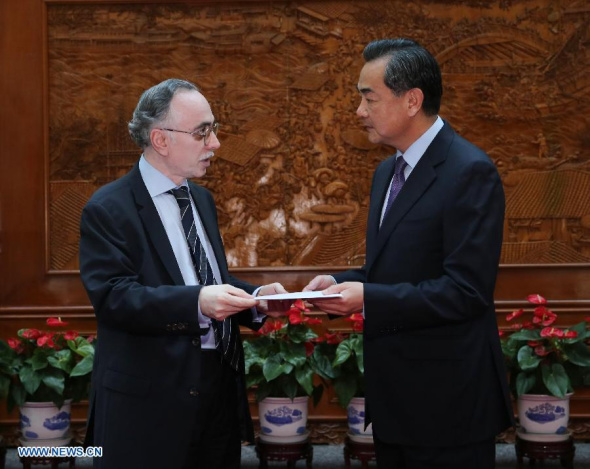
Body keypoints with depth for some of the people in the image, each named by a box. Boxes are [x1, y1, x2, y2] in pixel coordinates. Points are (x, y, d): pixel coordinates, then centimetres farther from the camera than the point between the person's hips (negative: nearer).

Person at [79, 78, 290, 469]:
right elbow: (112, 295, -20)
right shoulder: (109, 209, -10)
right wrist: (197, 303, -33)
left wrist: (254, 299, -1)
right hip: (150, 398, -7)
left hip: (219, 385, 7)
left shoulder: (202, 199, 15)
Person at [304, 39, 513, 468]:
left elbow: (466, 290, -22)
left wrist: (369, 299, -23)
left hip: (446, 399, -9)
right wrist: (341, 283, 1)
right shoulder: (388, 172, 13)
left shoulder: (469, 172, -16)